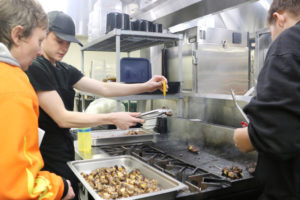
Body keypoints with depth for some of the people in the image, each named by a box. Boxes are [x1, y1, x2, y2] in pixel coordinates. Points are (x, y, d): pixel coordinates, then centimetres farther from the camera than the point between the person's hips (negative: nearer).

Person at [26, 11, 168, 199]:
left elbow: (104, 88, 2)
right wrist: (113, 118, -21)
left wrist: (145, 86, -6)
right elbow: (63, 118, -22)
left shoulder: (66, 71, 7)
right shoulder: (35, 68, -18)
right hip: (48, 151, -8)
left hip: (65, 148, 8)